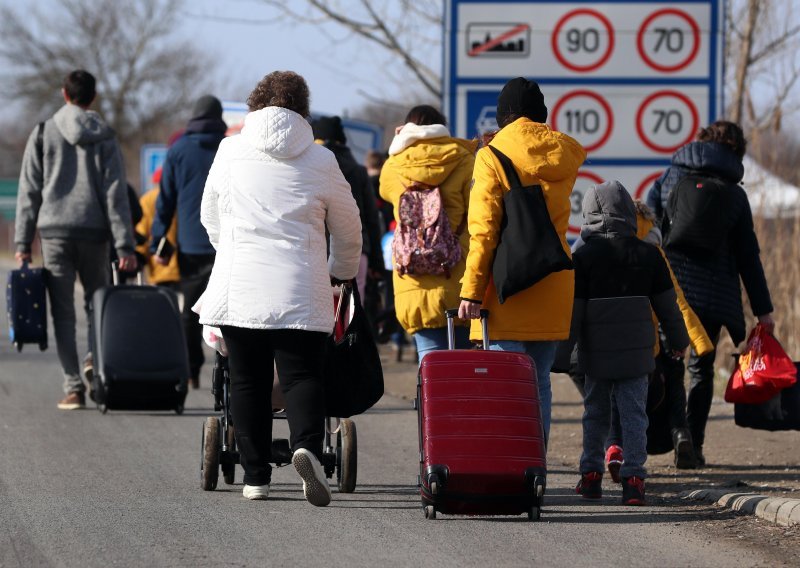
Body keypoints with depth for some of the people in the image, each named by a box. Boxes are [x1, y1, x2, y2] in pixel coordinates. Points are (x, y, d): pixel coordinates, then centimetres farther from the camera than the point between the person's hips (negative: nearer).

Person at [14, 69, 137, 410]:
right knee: (97, 302, 17)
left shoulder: (44, 135, 3)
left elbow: (29, 192, 2)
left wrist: (23, 242, 5)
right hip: (95, 232, 0)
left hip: (55, 232, 0)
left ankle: (73, 387, -5)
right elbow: (116, 194, -2)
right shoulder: (104, 139, 2)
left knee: (63, 312, 1)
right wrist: (124, 246, -3)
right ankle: (95, 356, -8)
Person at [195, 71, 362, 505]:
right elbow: (349, 229, 15)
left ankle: (256, 476, 8)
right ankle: (307, 445, -28)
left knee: (247, 382, 8)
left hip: (238, 286, 1)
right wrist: (343, 271, 35)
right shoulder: (321, 160, 5)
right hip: (301, 289, -1)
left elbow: (210, 217, 19)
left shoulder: (231, 151, 7)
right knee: (302, 376, -1)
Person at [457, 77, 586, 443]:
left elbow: (483, 232, -12)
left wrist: (471, 290, -11)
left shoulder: (493, 156, -8)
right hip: (554, 286, 5)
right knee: (539, 381, 11)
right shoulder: (567, 153, 6)